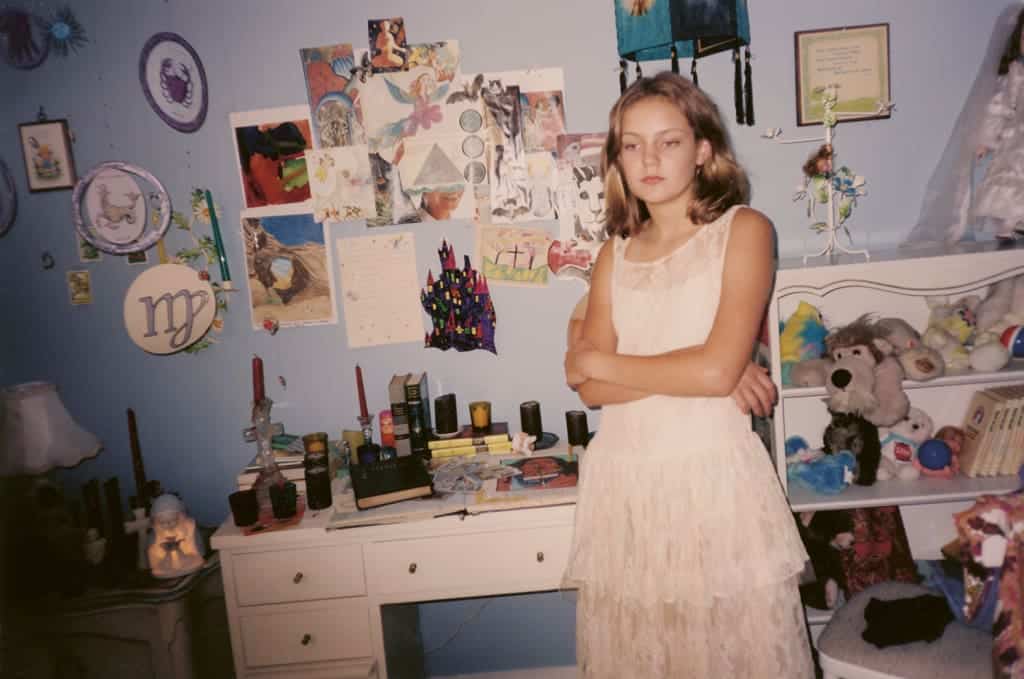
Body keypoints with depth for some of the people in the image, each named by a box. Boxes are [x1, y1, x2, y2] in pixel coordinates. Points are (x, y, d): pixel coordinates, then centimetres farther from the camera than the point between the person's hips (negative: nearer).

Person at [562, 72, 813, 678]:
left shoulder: (744, 230, -2)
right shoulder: (616, 253, 10)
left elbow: (718, 370, -15)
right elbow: (591, 390, 0)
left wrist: (598, 361, -4)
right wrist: (702, 373, -13)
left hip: (713, 474, -4)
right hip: (625, 482, 4)